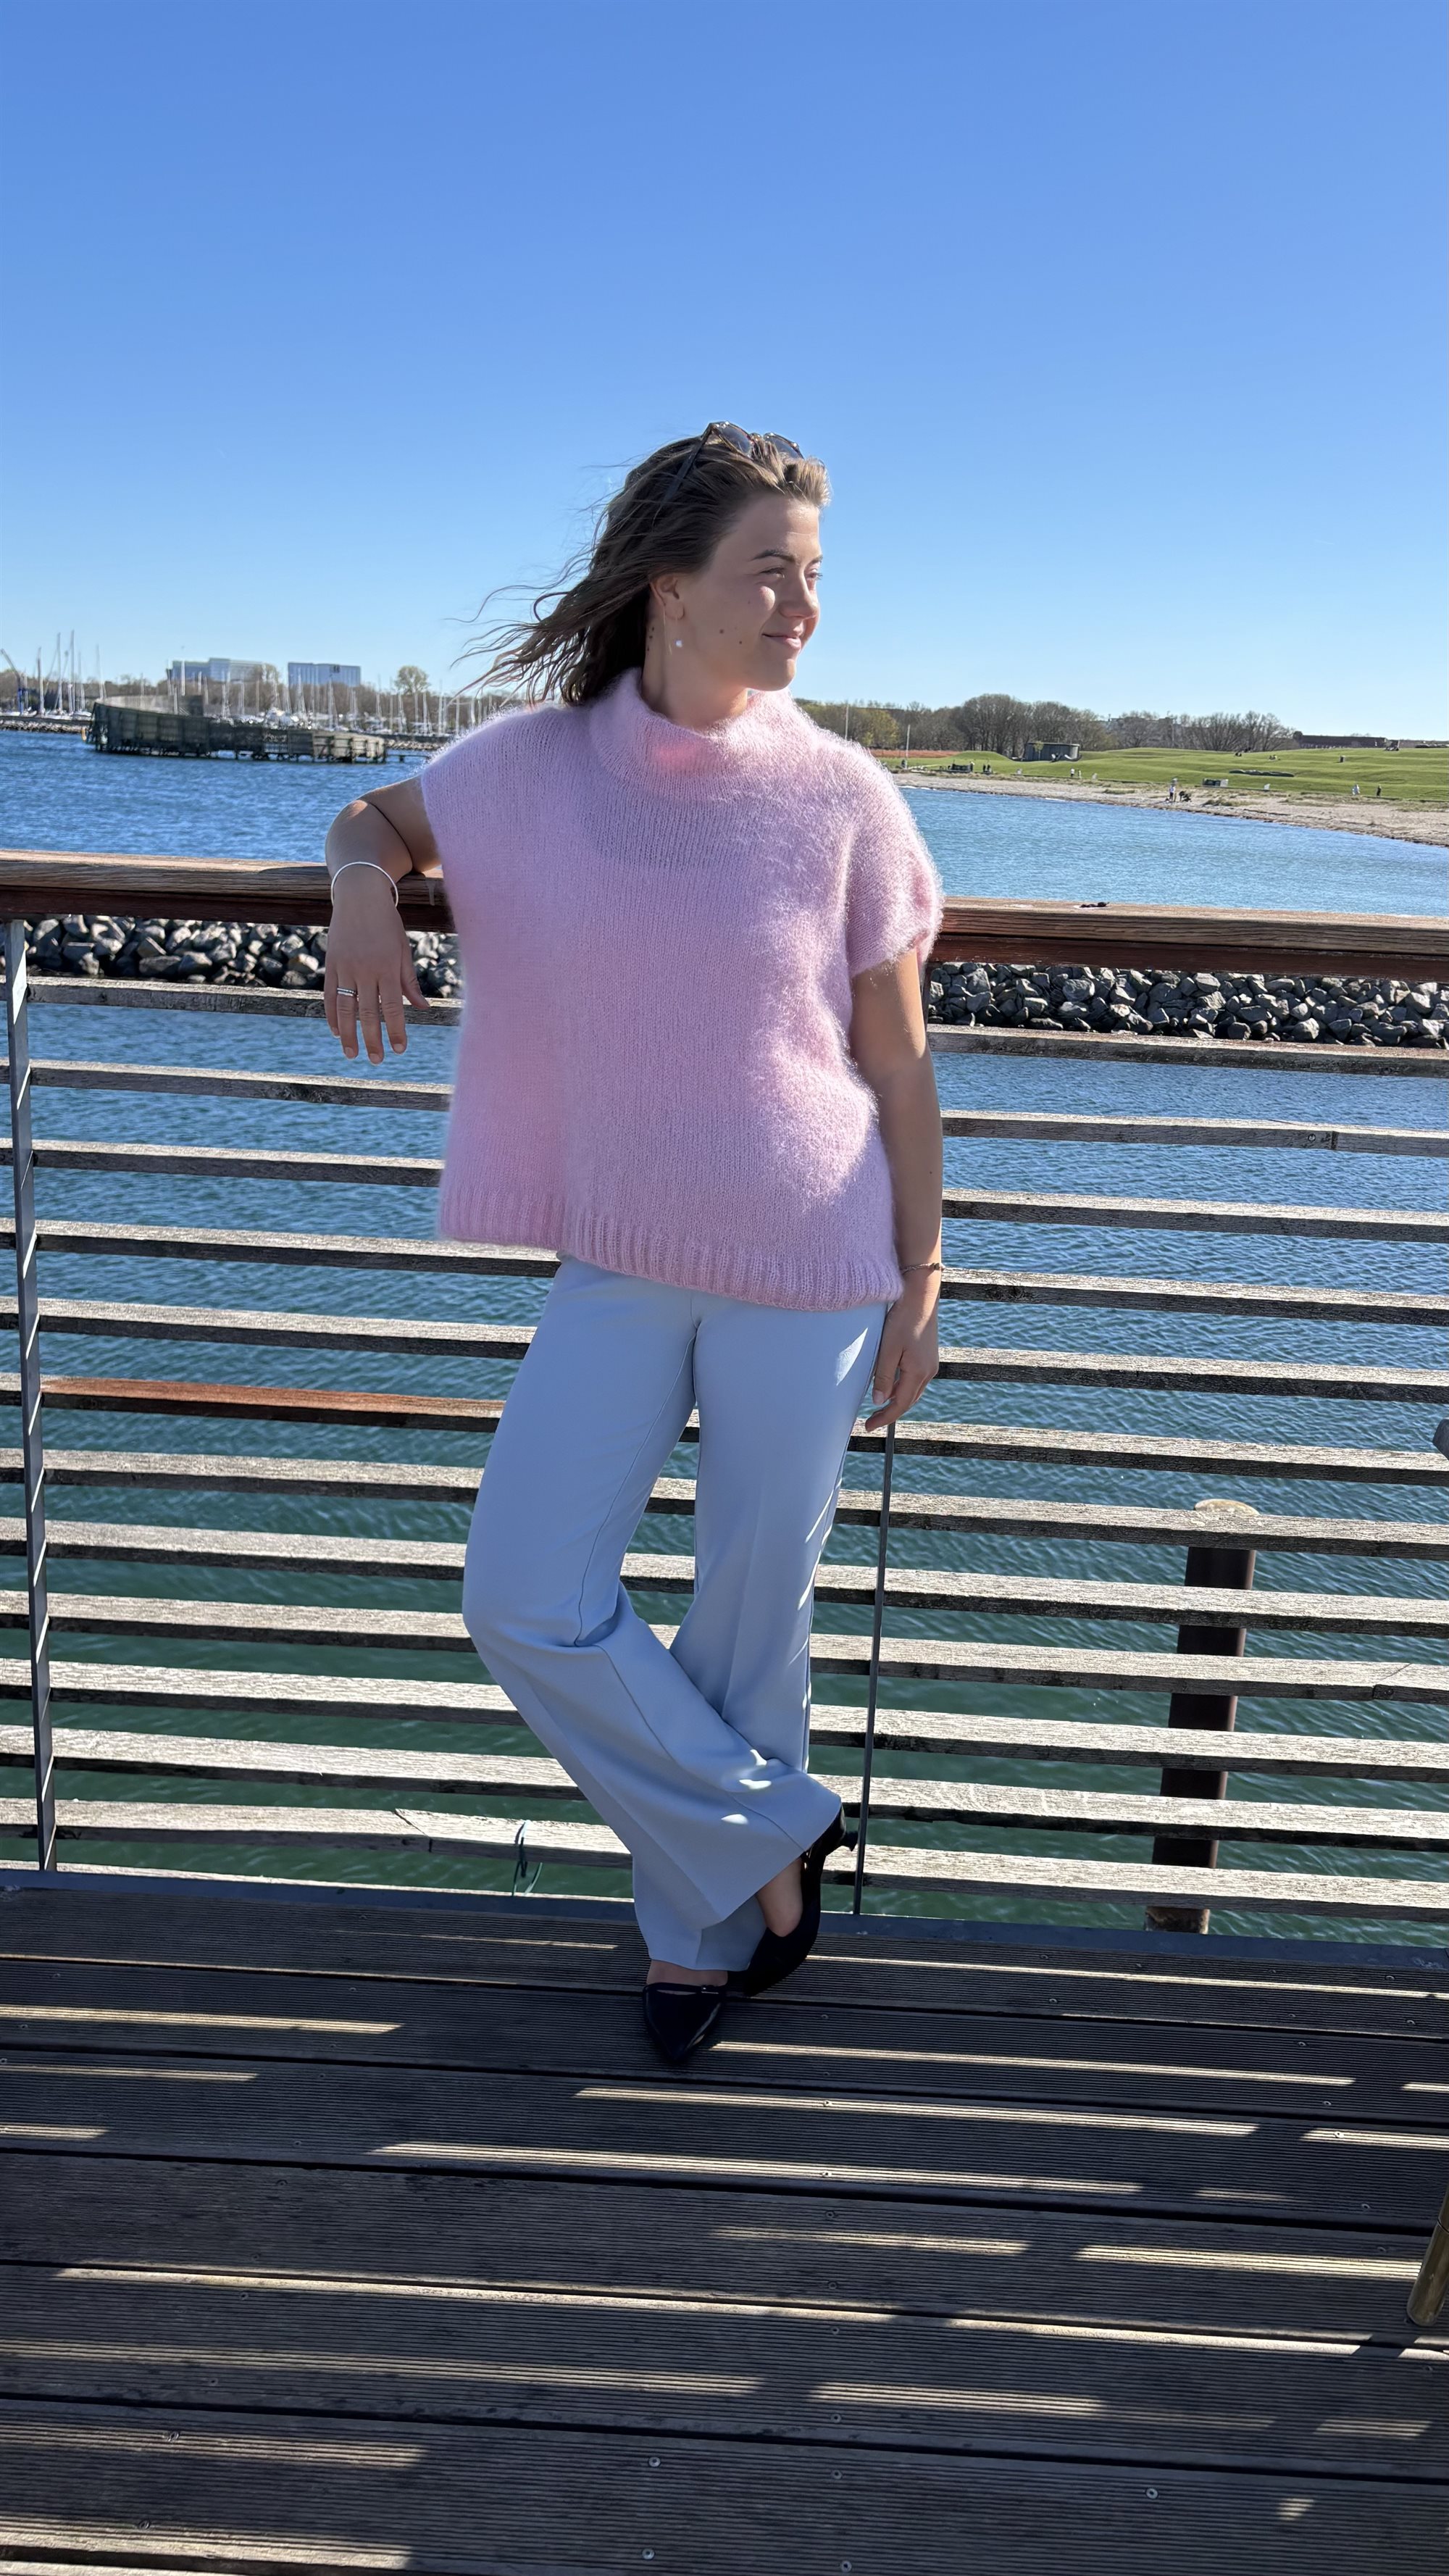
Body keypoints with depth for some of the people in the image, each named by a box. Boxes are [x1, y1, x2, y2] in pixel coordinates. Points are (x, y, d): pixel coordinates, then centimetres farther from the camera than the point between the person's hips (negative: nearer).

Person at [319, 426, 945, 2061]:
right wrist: (362, 891, -7)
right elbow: (376, 820, 17)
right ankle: (775, 1841, 21)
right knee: (526, 1608, 0)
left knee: (749, 1618, 7)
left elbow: (897, 1063, -1)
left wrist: (918, 1282, 0)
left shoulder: (841, 798, -6)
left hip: (804, 1268, -2)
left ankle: (703, 1920, 33)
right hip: (618, 1260, 3)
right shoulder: (535, 763, -1)